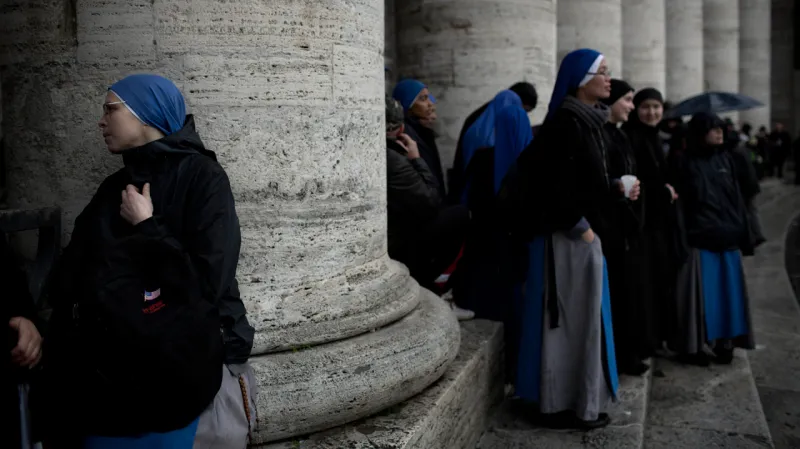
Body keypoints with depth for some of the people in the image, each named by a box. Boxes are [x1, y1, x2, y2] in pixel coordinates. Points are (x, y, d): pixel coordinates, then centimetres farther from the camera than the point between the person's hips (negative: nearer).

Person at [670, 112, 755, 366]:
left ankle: (724, 342, 19)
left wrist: (741, 231, 4)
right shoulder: (690, 164, -3)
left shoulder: (726, 159, 11)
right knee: (702, 294, -2)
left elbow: (737, 198, 11)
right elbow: (685, 204, -5)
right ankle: (693, 346, 7)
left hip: (728, 238, 5)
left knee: (727, 292, 8)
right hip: (701, 239, -5)